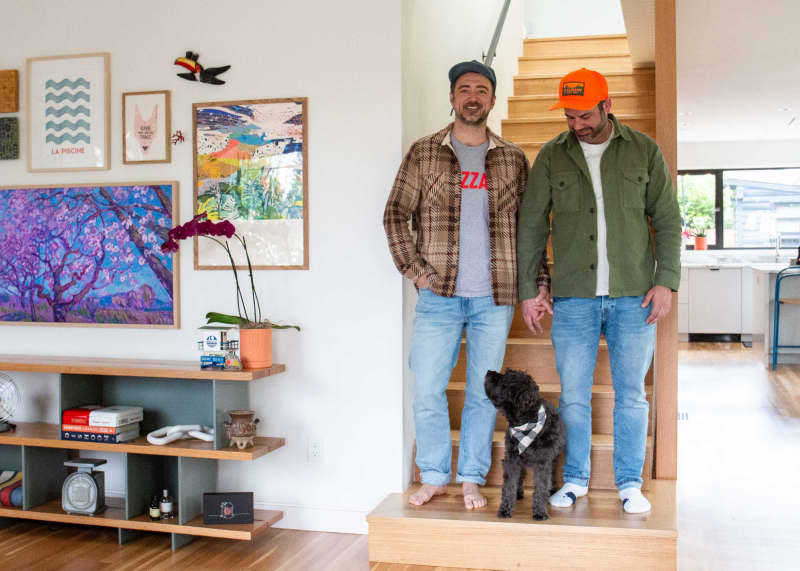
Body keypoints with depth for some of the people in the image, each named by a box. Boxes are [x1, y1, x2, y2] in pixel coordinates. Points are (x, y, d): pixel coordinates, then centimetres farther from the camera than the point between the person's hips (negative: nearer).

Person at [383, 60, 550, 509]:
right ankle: (434, 476, 19)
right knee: (427, 389, 2)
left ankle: (472, 479, 20)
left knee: (483, 392, 6)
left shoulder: (513, 159, 9)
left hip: (495, 296, 1)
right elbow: (396, 214, 6)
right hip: (439, 295, 0)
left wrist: (539, 280, 3)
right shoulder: (424, 153, 6)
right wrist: (413, 268, -4)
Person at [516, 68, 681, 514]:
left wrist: (666, 280, -3)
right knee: (573, 394, 5)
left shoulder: (644, 151, 5)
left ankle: (631, 483, 19)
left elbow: (668, 219, 6)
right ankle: (575, 479, 20)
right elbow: (531, 226, 7)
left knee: (631, 394, 6)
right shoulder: (552, 156, 5)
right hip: (573, 297, 1)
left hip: (634, 296, 0)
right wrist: (528, 289, 1)